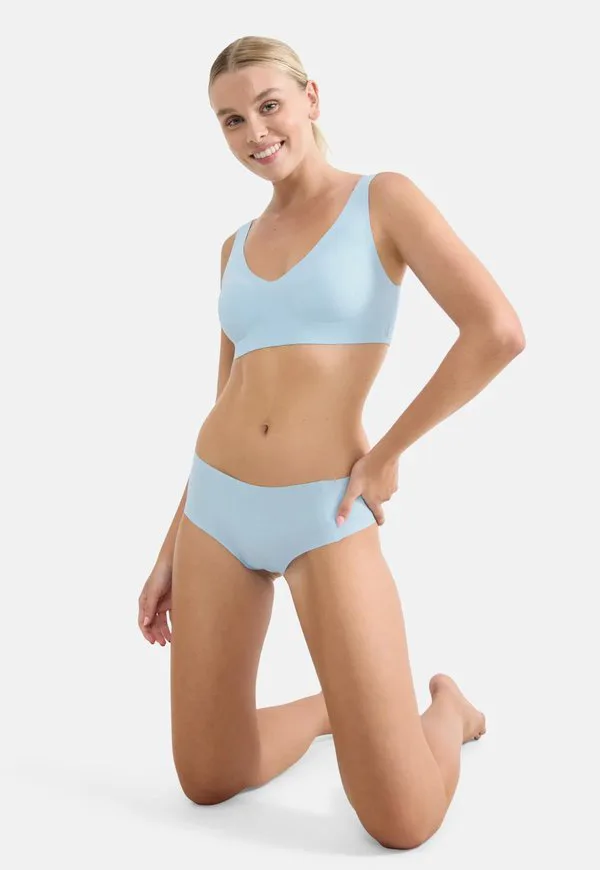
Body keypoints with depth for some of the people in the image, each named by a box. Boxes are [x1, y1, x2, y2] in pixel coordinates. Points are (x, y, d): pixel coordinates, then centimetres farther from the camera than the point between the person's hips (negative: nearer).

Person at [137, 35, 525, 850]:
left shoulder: (385, 197, -2)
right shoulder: (238, 247, 13)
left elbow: (499, 331, -15)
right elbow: (230, 401, 15)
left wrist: (386, 454, -10)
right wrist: (172, 549, 13)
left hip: (325, 517, -5)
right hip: (217, 507, 5)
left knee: (404, 823, -4)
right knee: (206, 783, 12)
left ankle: (446, 707, 29)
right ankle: (334, 706, 38)